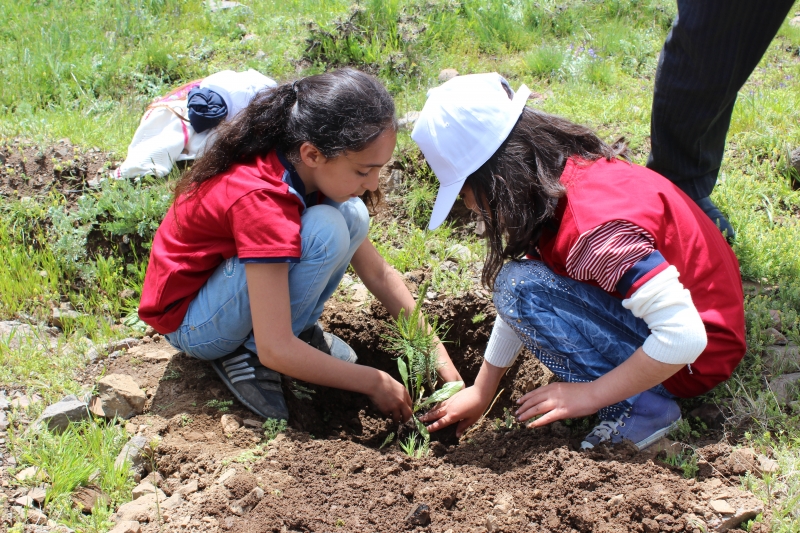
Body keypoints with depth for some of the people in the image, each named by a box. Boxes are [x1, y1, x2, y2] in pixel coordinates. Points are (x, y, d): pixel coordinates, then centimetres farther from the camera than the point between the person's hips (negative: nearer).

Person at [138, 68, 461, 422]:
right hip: (187, 321, -8)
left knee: (352, 214, -10)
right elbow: (275, 350, -34)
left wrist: (437, 352, -6)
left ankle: (301, 328, 2)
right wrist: (375, 383, -24)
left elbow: (378, 273, 0)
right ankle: (244, 355, -13)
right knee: (325, 230, -29)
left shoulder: (307, 169, -10)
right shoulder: (260, 200, -35)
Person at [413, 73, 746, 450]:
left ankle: (639, 407, -12)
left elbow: (684, 337, -33)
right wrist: (480, 392, 13)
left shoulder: (594, 226, -31)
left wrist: (590, 394, -22)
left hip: (697, 356, -9)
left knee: (523, 289, -21)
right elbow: (517, 307, 8)